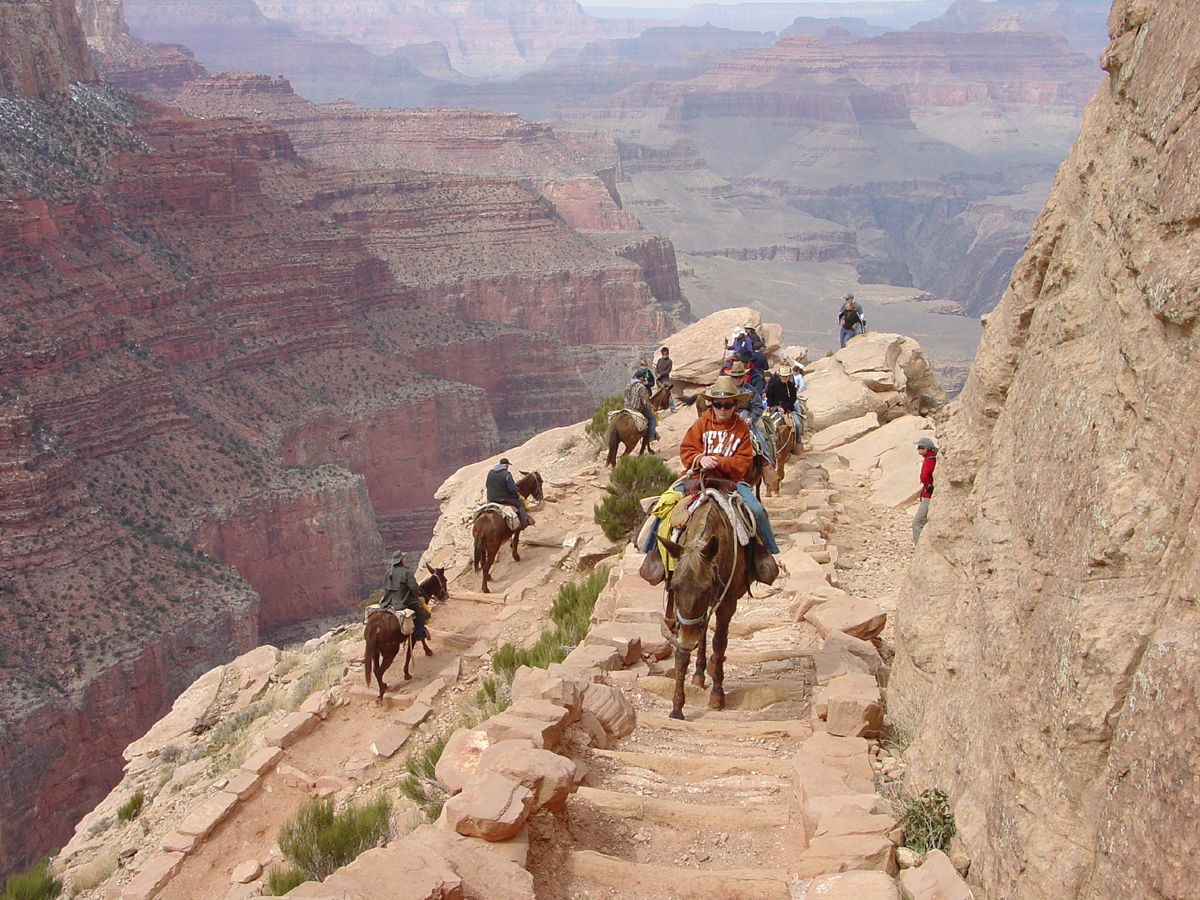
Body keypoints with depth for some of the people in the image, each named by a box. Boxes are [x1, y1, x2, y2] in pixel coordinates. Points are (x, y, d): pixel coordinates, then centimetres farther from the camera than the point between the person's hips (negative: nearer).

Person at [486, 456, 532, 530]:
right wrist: (517, 496, 3)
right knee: (520, 503, 13)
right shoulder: (507, 474, -16)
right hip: (504, 499, -6)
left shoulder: (490, 472, 2)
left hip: (490, 499, 6)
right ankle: (524, 522, 12)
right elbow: (512, 489, -14)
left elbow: (486, 485, 13)